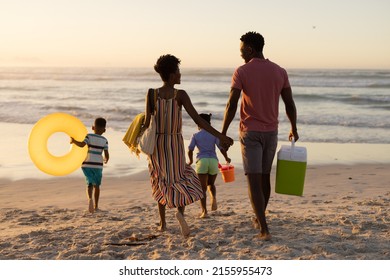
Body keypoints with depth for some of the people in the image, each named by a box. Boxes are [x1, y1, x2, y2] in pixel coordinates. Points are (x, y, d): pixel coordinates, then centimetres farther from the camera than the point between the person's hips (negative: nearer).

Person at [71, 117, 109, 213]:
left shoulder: (89, 136, -1)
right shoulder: (104, 140, 3)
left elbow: (82, 144, -19)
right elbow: (107, 155, 1)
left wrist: (73, 141, -5)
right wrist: (106, 160, 22)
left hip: (87, 164, 0)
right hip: (98, 165, 1)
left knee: (89, 183, 7)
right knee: (96, 185, 16)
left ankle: (90, 198, -22)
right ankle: (96, 206, 19)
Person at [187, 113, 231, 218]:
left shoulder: (196, 135, 7)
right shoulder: (214, 134, 9)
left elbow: (190, 150, 1)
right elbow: (222, 148, 1)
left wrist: (191, 161, 19)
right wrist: (226, 158, 18)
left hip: (202, 162, -2)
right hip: (213, 161, 2)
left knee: (202, 188, 0)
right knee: (211, 184, 23)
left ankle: (204, 211, -13)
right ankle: (213, 198, -7)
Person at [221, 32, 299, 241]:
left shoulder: (242, 72, -9)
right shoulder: (280, 72, 2)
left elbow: (231, 105, -14)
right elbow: (289, 104, 6)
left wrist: (222, 133, -5)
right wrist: (294, 129, 20)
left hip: (250, 132, -4)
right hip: (271, 132, 4)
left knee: (254, 180, -5)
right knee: (264, 177, 19)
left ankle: (264, 229, -14)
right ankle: (259, 219, 35)